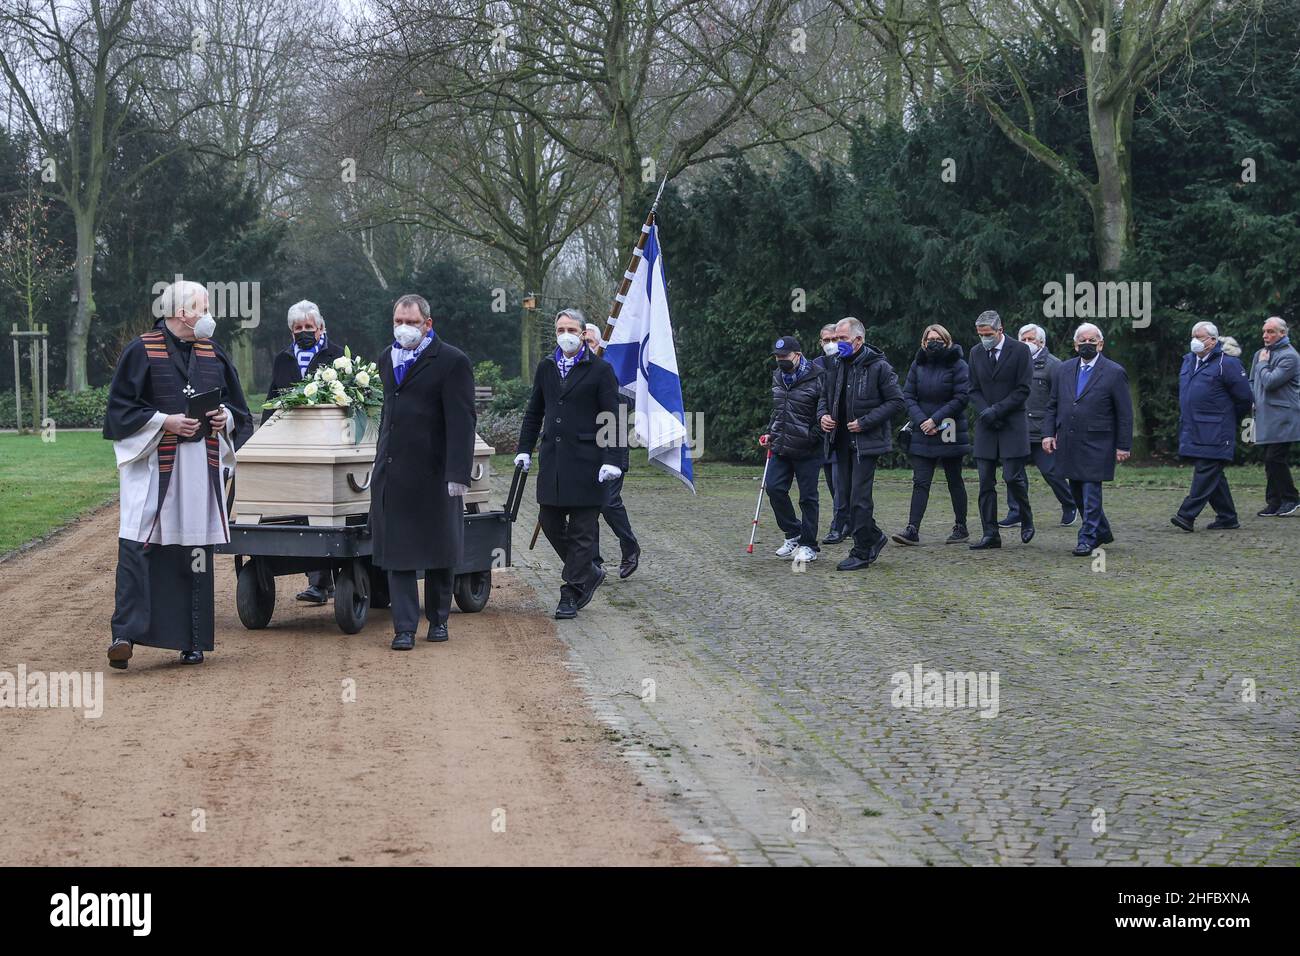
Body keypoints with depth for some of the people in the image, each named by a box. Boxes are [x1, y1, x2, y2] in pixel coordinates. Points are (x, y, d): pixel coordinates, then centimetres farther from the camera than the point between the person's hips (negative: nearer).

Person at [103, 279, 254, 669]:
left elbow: (238, 407, 20)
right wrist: (165, 422, -16)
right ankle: (126, 634, -16)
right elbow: (120, 407, -5)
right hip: (151, 465, -5)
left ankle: (192, 641, 13)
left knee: (195, 549, 7)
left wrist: (225, 417, -2)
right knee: (137, 548, -14)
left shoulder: (213, 354, 12)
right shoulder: (142, 351, -3)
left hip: (202, 468, 5)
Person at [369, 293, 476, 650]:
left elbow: (462, 421, -14)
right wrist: (381, 460, 17)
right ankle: (404, 628, 3)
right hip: (392, 473, 5)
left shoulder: (452, 362, -9)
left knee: (439, 552, 8)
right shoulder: (386, 359, 13)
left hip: (433, 473, -5)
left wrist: (458, 474, -21)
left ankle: (438, 620, 23)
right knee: (396, 552, 1)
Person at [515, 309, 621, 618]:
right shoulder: (546, 367, 12)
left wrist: (611, 460, -13)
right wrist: (525, 448, 13)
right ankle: (588, 573, 25)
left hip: (585, 460, -5)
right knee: (550, 521, 6)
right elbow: (534, 412, 20)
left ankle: (571, 594, 5)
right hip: (552, 459, 5)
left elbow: (612, 418, -6)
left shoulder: (600, 370, -3)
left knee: (582, 531, -1)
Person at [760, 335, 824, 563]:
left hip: (807, 451, -7)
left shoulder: (816, 379, -12)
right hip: (781, 447, 7)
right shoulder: (778, 378, 11)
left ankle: (808, 546, 9)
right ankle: (793, 534, 16)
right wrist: (770, 433, 14)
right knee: (774, 488, -1)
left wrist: (812, 438, -16)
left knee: (807, 497, 0)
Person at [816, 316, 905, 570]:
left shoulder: (878, 367, -10)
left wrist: (865, 422, -15)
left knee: (859, 498, -8)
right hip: (841, 441, 7)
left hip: (866, 442, -7)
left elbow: (897, 402, -9)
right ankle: (874, 537, 27)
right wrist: (823, 414, 0)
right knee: (843, 500, 8)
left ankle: (862, 553, 2)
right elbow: (824, 396, 23)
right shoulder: (835, 366, 9)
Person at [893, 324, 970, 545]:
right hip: (922, 434, 3)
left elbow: (961, 397, -11)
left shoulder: (957, 365, -6)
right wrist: (921, 421, -11)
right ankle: (912, 530, -9)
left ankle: (961, 527, 19)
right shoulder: (918, 365, 6)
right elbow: (908, 395, 4)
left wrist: (935, 419, -15)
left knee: (954, 481, 8)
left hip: (950, 433, -3)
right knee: (920, 482, -3)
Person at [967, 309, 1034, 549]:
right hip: (986, 425, 4)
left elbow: (1023, 389, -7)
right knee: (986, 482, -1)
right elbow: (974, 390, 12)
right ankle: (990, 534, 1)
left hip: (1012, 424, -4)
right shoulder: (977, 354, 10)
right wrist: (985, 412, -7)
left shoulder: (1020, 351, -4)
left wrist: (997, 410, -13)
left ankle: (1026, 520, 17)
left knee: (1013, 477, -9)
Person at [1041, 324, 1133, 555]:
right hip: (1068, 444, 5)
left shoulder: (1114, 373, -5)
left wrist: (1123, 446, -8)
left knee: (1091, 492, -6)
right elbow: (1052, 406, 14)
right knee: (1077, 493, 12)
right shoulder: (1064, 370, 10)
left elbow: (1124, 413, -4)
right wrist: (1048, 433, 2)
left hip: (1096, 445, -5)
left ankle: (1087, 539, 1)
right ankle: (1102, 532, 28)